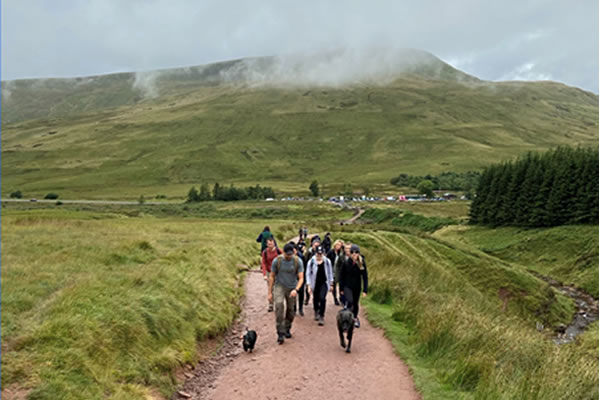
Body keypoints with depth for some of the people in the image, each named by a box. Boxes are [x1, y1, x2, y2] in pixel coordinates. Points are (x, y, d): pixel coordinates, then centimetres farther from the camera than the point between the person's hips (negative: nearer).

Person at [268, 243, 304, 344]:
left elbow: (301, 278, -11)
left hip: (292, 288, 2)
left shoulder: (298, 261, -11)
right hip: (279, 286, -1)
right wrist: (270, 293, 1)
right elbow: (272, 277, 0)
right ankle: (280, 333, -22)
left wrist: (296, 289, -29)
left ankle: (287, 329, 36)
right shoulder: (277, 260, -10)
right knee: (279, 305, -25)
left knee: (290, 310, 9)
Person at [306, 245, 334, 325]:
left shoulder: (327, 261, -3)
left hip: (324, 283, -1)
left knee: (322, 298, -16)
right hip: (315, 283, 1)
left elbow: (330, 272, 10)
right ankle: (316, 312, 44)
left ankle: (321, 317, -6)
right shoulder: (311, 262, -8)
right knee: (315, 299, 14)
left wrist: (331, 283, 13)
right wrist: (309, 285, -5)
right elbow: (308, 273, -2)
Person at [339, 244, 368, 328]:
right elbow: (341, 276, -2)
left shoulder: (362, 263, -10)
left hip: (357, 287, 2)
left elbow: (365, 277, -4)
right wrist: (341, 288, -1)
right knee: (350, 301, -22)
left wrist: (365, 290, -8)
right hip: (347, 286, -1)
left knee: (355, 303, 15)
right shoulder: (346, 263, -11)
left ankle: (355, 318, 38)